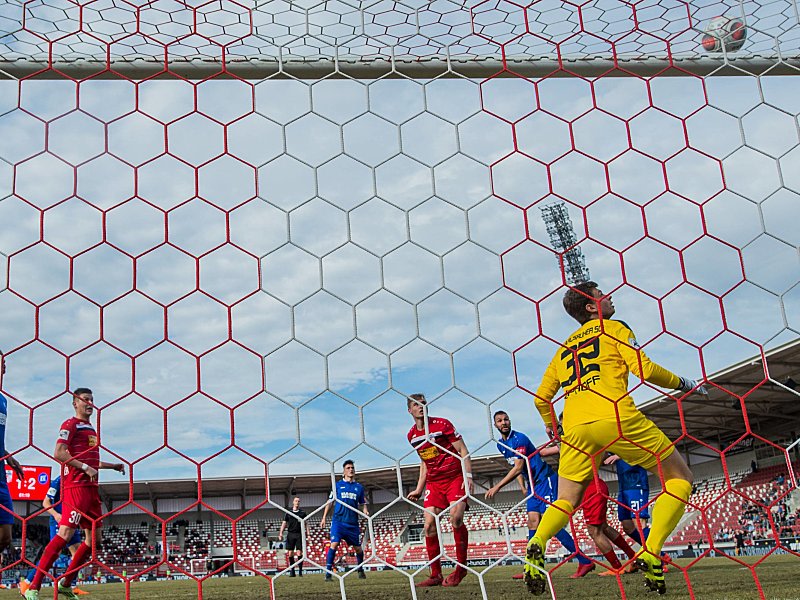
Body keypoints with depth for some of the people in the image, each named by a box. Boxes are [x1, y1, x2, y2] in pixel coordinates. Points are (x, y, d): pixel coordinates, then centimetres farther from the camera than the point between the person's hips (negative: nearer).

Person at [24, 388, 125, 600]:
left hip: (91, 487, 9)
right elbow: (58, 454, -17)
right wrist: (85, 467, -20)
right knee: (66, 533, -16)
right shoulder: (70, 425, -4)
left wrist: (113, 466, 30)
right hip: (75, 485, -9)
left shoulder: (90, 428, 23)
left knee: (93, 538, 9)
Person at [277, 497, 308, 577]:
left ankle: (300, 571, 1)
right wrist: (281, 533, -1)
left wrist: (307, 533, -3)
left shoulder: (303, 512, 7)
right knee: (290, 553, -1)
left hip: (299, 534, -1)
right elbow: (284, 523, 10)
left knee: (299, 552, -6)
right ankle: (292, 571, 8)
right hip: (290, 534, 1)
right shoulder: (288, 513, 9)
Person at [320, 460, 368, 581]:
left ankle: (360, 571, 28)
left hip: (353, 523, 2)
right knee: (334, 544, -16)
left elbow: (362, 504, 18)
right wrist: (324, 517, 3)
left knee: (358, 548, 6)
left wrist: (365, 512, -4)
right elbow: (330, 502, 10)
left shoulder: (359, 487, 12)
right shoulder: (338, 485, 7)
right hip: (338, 520, -2)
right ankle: (328, 573, -12)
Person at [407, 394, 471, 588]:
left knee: (456, 517, -24)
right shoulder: (412, 435, 8)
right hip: (433, 482, 5)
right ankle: (436, 575, 4)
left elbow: (463, 451, -7)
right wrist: (419, 489, 16)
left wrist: (468, 475, -18)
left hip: (455, 477, -5)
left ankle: (461, 567, -7)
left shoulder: (442, 424, -7)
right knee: (429, 525, -6)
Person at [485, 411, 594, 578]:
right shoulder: (501, 444, 11)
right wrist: (523, 486, 7)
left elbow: (518, 468, -21)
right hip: (532, 484, 9)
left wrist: (497, 487, -20)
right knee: (533, 522, 2)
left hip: (545, 480, -9)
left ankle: (584, 561, -11)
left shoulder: (519, 439, -16)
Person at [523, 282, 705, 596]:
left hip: (575, 427, 5)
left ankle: (538, 542, -18)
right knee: (680, 478, 9)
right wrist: (681, 383, 15)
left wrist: (554, 430, 41)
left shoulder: (565, 347, 26)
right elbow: (643, 369, -1)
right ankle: (651, 553, -9)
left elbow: (541, 397, 24)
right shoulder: (614, 328, 12)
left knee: (566, 500, 15)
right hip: (615, 417, -5)